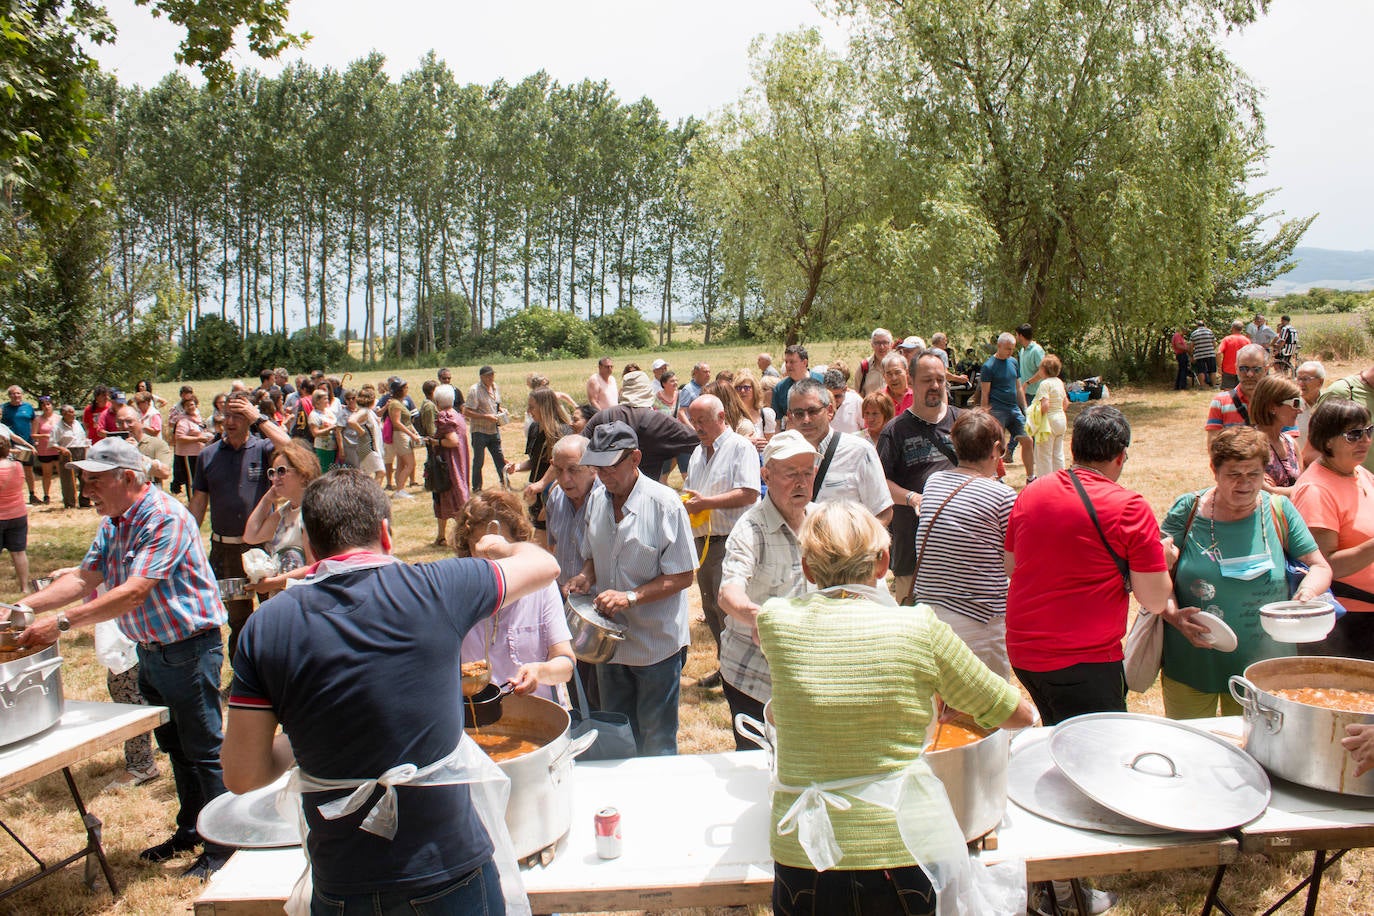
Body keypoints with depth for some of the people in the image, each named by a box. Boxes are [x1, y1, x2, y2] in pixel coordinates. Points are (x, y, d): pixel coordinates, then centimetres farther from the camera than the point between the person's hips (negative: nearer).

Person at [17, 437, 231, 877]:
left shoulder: (165, 518, -23)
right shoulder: (112, 523, 7)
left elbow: (133, 593, -28)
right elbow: (84, 578, 5)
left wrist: (61, 622, -29)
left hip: (189, 649, -9)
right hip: (150, 650, 9)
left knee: (203, 750, 1)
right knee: (173, 746, 20)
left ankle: (223, 845, 14)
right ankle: (189, 831, 35)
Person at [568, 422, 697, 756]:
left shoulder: (664, 503, -17)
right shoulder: (596, 499, 2)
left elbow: (683, 576, -15)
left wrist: (631, 597, -25)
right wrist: (586, 577, -6)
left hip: (656, 643, -6)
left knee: (656, 742, 9)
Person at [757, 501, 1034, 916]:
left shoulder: (777, 620, -6)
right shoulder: (918, 628, -10)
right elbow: (1019, 714, 3)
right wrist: (960, 707, 21)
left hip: (800, 864, 1)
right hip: (903, 860, 0)